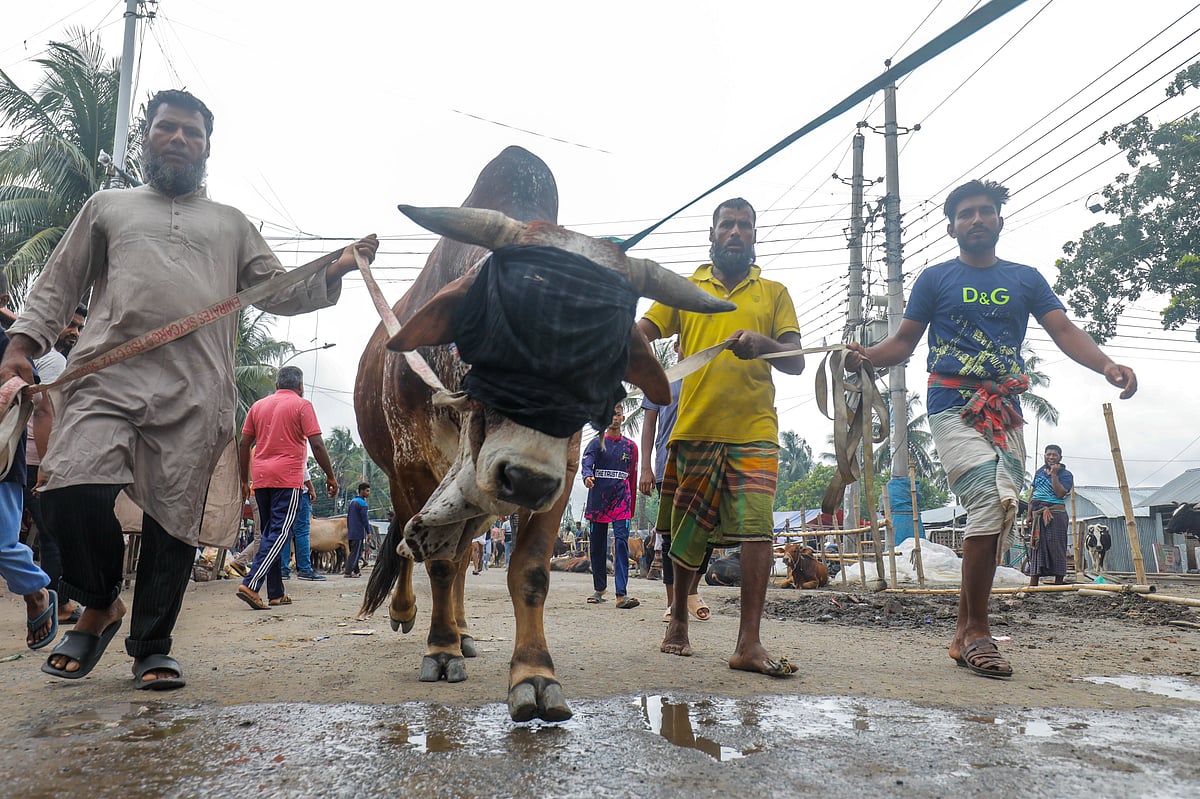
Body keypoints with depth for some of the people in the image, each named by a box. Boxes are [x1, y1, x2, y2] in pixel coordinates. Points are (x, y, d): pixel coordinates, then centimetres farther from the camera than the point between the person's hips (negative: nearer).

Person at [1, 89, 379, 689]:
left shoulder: (231, 224, 25)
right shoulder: (107, 207, 25)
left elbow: (278, 293, 21)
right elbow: (58, 283, 21)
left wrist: (332, 272, 4)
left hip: (195, 393, 0)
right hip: (108, 375, 0)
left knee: (175, 516, -4)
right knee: (73, 492, -19)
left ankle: (152, 646, 12)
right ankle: (101, 605, 8)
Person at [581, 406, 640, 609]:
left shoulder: (630, 446, 14)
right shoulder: (596, 443, 7)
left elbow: (632, 478, 16)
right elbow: (586, 462, -12)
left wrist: (631, 506, 13)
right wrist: (587, 476, -35)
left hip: (621, 500, 0)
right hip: (598, 499, 0)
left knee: (621, 542, -13)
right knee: (597, 546, 6)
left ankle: (621, 594, -20)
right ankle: (599, 589, 21)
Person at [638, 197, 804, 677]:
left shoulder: (774, 293, 14)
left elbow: (796, 363, 6)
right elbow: (639, 334, 5)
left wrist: (762, 343, -15)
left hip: (754, 429, 0)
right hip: (695, 427, 1)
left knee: (757, 527, -13)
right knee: (689, 530, 8)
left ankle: (749, 643, -9)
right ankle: (678, 619, 28)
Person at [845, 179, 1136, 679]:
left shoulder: (1026, 278, 18)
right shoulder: (936, 278, 10)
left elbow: (1063, 330, 7)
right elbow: (903, 343, 8)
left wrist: (1106, 365, -13)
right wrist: (865, 355, -13)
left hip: (1005, 411, 4)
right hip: (954, 407, -4)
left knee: (998, 515, 0)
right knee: (994, 498, -23)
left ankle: (965, 631, 12)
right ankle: (976, 630, -12)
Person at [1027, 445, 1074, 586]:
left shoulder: (1066, 475, -1)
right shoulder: (1039, 472, 16)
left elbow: (1060, 494, -16)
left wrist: (1053, 474, -14)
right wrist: (1029, 514, 12)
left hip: (1054, 514, -6)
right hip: (1037, 514, 6)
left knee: (1056, 547, -5)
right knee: (1036, 546, 6)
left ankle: (1058, 583, 2)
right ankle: (1032, 584, 8)